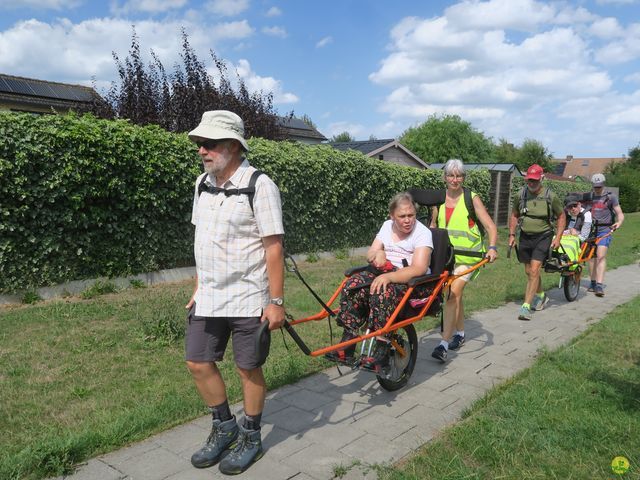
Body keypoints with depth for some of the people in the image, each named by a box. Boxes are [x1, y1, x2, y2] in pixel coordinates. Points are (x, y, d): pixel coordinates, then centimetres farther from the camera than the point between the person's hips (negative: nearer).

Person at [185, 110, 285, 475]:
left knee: (249, 369, 6)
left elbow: (273, 246, -16)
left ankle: (251, 438, 29)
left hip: (248, 299, -6)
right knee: (199, 363, 11)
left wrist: (276, 301, -16)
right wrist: (198, 287, 15)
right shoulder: (203, 183, 7)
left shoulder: (258, 185, -14)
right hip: (209, 298, 7)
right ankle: (224, 428, 34)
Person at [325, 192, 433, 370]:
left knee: (382, 291, -37)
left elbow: (419, 269, -21)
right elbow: (370, 255, 11)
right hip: (385, 273, 6)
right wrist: (377, 254, -14)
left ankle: (382, 351, -31)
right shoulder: (387, 226, 12)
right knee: (353, 285, -22)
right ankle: (347, 346, -22)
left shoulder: (422, 233, -8)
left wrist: (389, 276, -34)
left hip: (413, 281, -6)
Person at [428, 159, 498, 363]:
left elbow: (490, 226, -11)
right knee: (455, 295, 16)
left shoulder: (472, 199, -7)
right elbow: (433, 224, 20)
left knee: (453, 294, -17)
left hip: (467, 256, -5)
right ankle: (460, 333, 35)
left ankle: (444, 344, -16)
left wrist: (492, 247, -27)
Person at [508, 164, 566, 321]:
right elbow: (514, 215, 13)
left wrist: (558, 237, -5)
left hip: (543, 237, -4)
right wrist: (512, 234, 5)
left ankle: (526, 306, -12)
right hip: (525, 237, 4)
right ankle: (541, 296, 41)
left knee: (534, 271, -15)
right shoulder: (521, 195, -1)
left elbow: (561, 216, 4)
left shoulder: (551, 197, -8)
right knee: (529, 272, 14)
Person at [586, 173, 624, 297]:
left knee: (601, 256, -16)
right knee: (591, 257, 5)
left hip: (604, 230, -4)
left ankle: (600, 286, -22)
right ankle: (593, 283, 17)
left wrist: (619, 222, -22)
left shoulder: (611, 197, 3)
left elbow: (620, 214, 0)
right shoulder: (589, 197, 13)